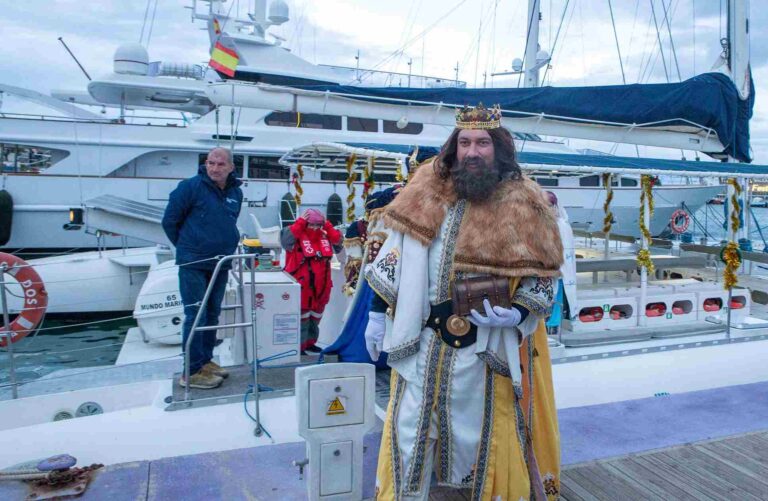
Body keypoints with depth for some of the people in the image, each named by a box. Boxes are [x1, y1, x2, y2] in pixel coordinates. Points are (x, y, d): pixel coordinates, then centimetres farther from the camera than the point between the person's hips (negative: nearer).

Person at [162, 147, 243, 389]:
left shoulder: (236, 193, 6)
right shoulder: (190, 186, -11)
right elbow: (169, 220, -4)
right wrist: (185, 247, 3)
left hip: (221, 264, 6)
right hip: (193, 264, -6)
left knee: (212, 314, 14)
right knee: (196, 315, -4)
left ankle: (206, 360, 28)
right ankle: (193, 371, 5)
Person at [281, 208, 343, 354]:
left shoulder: (325, 237, 9)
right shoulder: (297, 237, -10)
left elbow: (339, 242, 5)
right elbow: (285, 239, -27)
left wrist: (328, 225, 0)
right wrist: (300, 222, -22)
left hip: (320, 288, 7)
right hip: (301, 287, -7)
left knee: (315, 319, 19)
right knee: (301, 319, 1)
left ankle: (310, 343, 35)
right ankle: (299, 346, 12)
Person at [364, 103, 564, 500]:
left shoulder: (521, 204, -7)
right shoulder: (429, 188, -1)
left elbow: (542, 275, -2)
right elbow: (395, 252, 3)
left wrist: (516, 315, -20)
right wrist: (377, 311, 2)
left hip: (487, 345, -2)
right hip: (422, 337, 3)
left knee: (478, 431, 14)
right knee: (410, 427, 14)